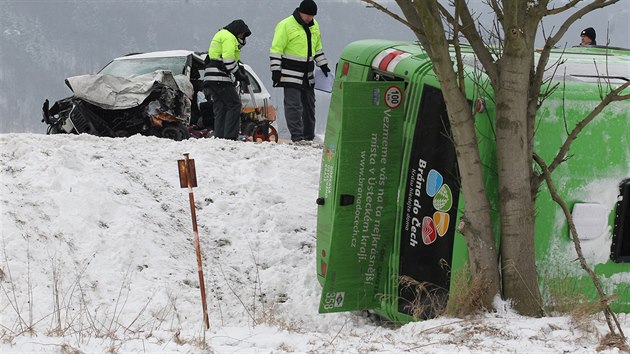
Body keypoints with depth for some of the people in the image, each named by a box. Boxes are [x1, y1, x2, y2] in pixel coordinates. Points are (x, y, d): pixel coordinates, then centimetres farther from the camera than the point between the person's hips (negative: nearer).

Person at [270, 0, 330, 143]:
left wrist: (323, 66, 20)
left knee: (309, 105, 11)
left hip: (307, 75, 8)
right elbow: (276, 49, -13)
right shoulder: (286, 25, -13)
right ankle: (297, 136, -11)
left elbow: (317, 48, 23)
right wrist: (276, 70, -17)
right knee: (293, 105, -10)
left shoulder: (314, 25, 10)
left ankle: (309, 137, 19)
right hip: (291, 75, -8)